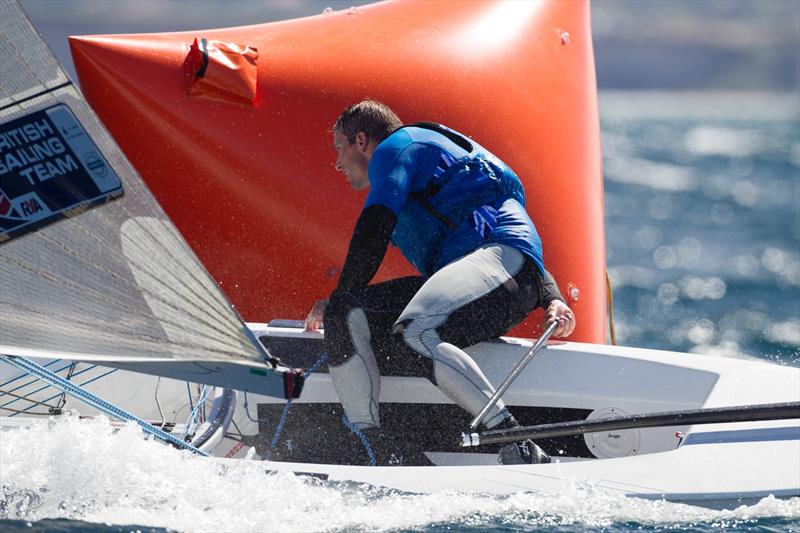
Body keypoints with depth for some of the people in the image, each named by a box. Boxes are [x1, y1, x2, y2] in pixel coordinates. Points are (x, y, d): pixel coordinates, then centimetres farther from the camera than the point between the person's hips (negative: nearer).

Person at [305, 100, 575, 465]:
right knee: (344, 315, -4)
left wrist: (339, 297, 10)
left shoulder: (395, 145, 10)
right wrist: (552, 300, 16)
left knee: (414, 330, -35)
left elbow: (373, 233, -3)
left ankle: (521, 452, -39)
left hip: (500, 255, -9)